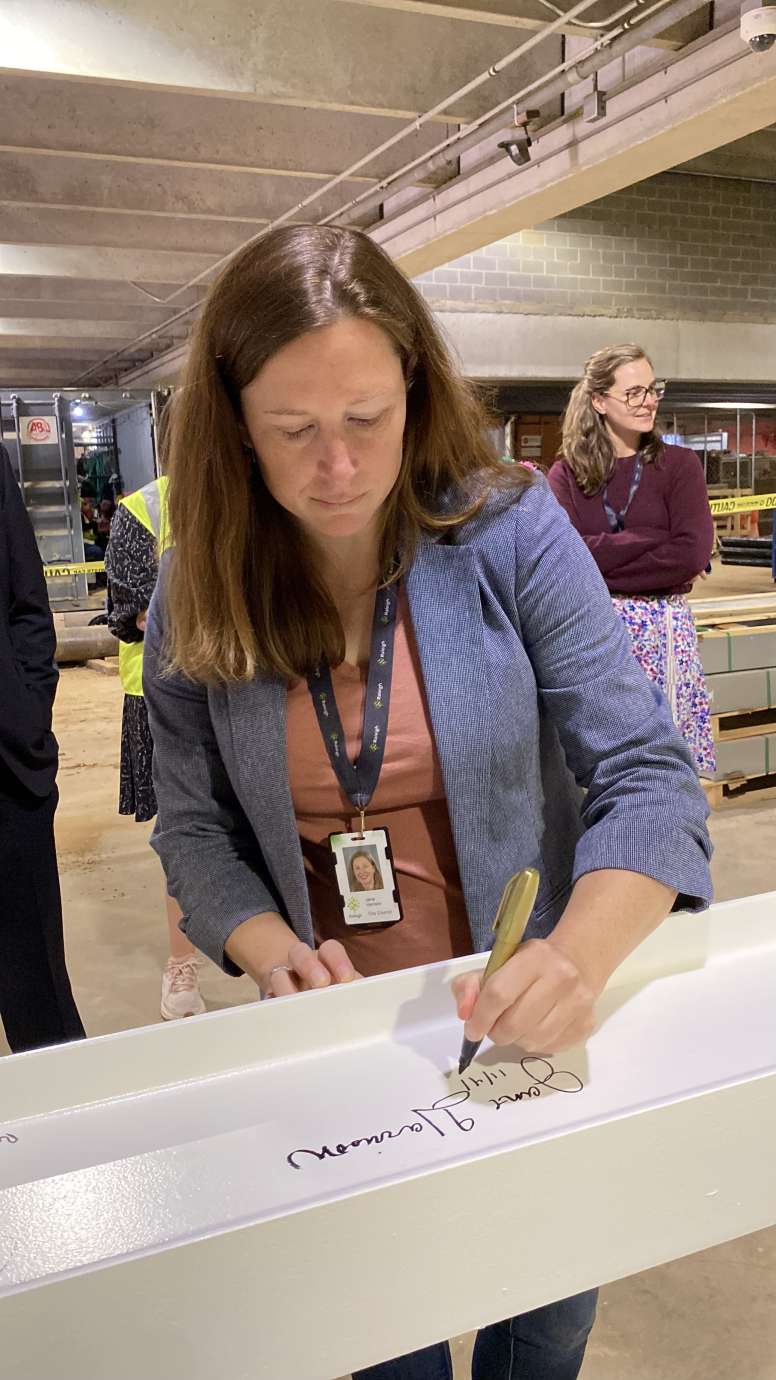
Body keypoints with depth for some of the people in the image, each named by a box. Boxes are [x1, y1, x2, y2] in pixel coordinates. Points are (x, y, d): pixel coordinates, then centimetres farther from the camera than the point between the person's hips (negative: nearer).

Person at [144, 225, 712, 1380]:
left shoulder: (514, 533, -16)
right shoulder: (198, 594, -8)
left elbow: (644, 774, -18)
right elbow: (195, 826, -2)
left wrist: (583, 957, -34)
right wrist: (269, 948, -20)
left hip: (524, 1023, 0)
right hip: (338, 1030, 1)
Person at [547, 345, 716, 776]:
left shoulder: (679, 464, 3)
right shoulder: (567, 473, 4)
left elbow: (693, 554, -10)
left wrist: (600, 572, -11)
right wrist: (654, 541, -12)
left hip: (662, 630, 0)